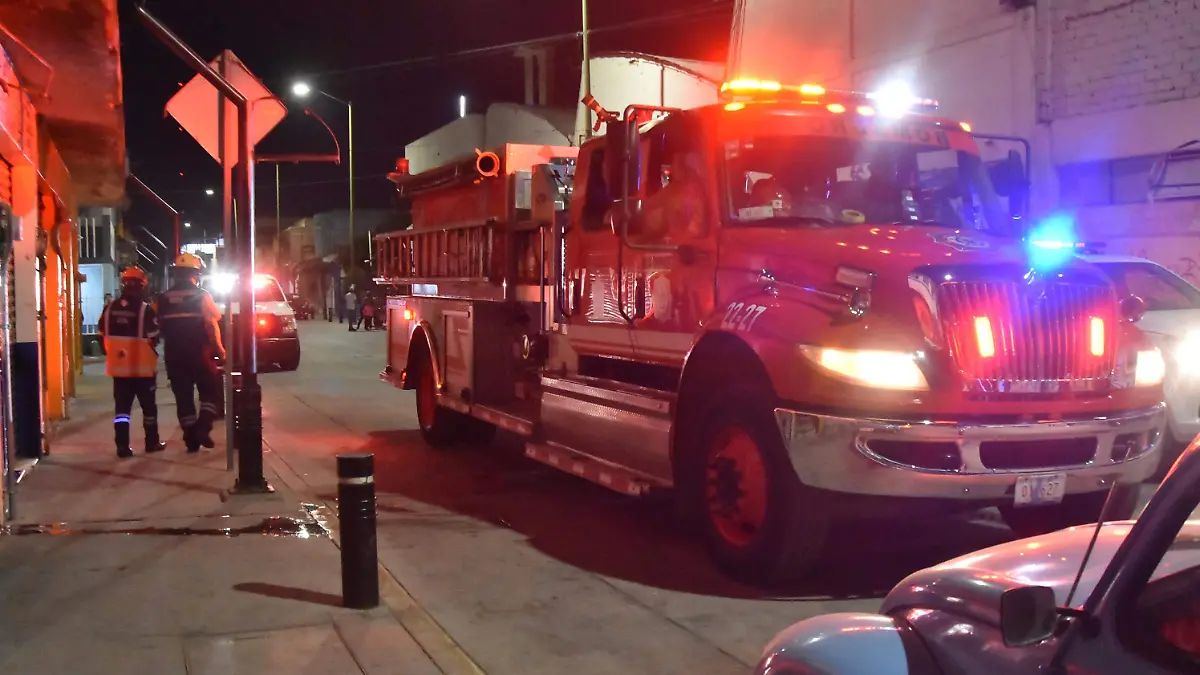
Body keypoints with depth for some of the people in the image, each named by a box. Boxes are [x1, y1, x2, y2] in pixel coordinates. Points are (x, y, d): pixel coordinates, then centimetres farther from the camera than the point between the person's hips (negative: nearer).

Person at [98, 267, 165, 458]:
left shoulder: (109, 309, 3)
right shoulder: (145, 309, -13)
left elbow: (103, 336, 8)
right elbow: (153, 339, -12)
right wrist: (152, 357, 9)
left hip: (118, 367, 4)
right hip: (143, 367, -4)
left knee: (122, 407, 7)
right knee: (148, 405, 11)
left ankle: (122, 446, 0)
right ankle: (152, 442, 20)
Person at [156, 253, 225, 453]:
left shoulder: (164, 298, 6)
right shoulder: (201, 295, -6)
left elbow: (160, 325, 8)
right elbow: (212, 323, -10)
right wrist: (219, 348, -2)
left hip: (173, 354, 4)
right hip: (198, 353, -4)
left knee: (183, 397, 8)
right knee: (210, 391, 8)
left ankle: (191, 438, 7)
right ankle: (202, 428, -9)